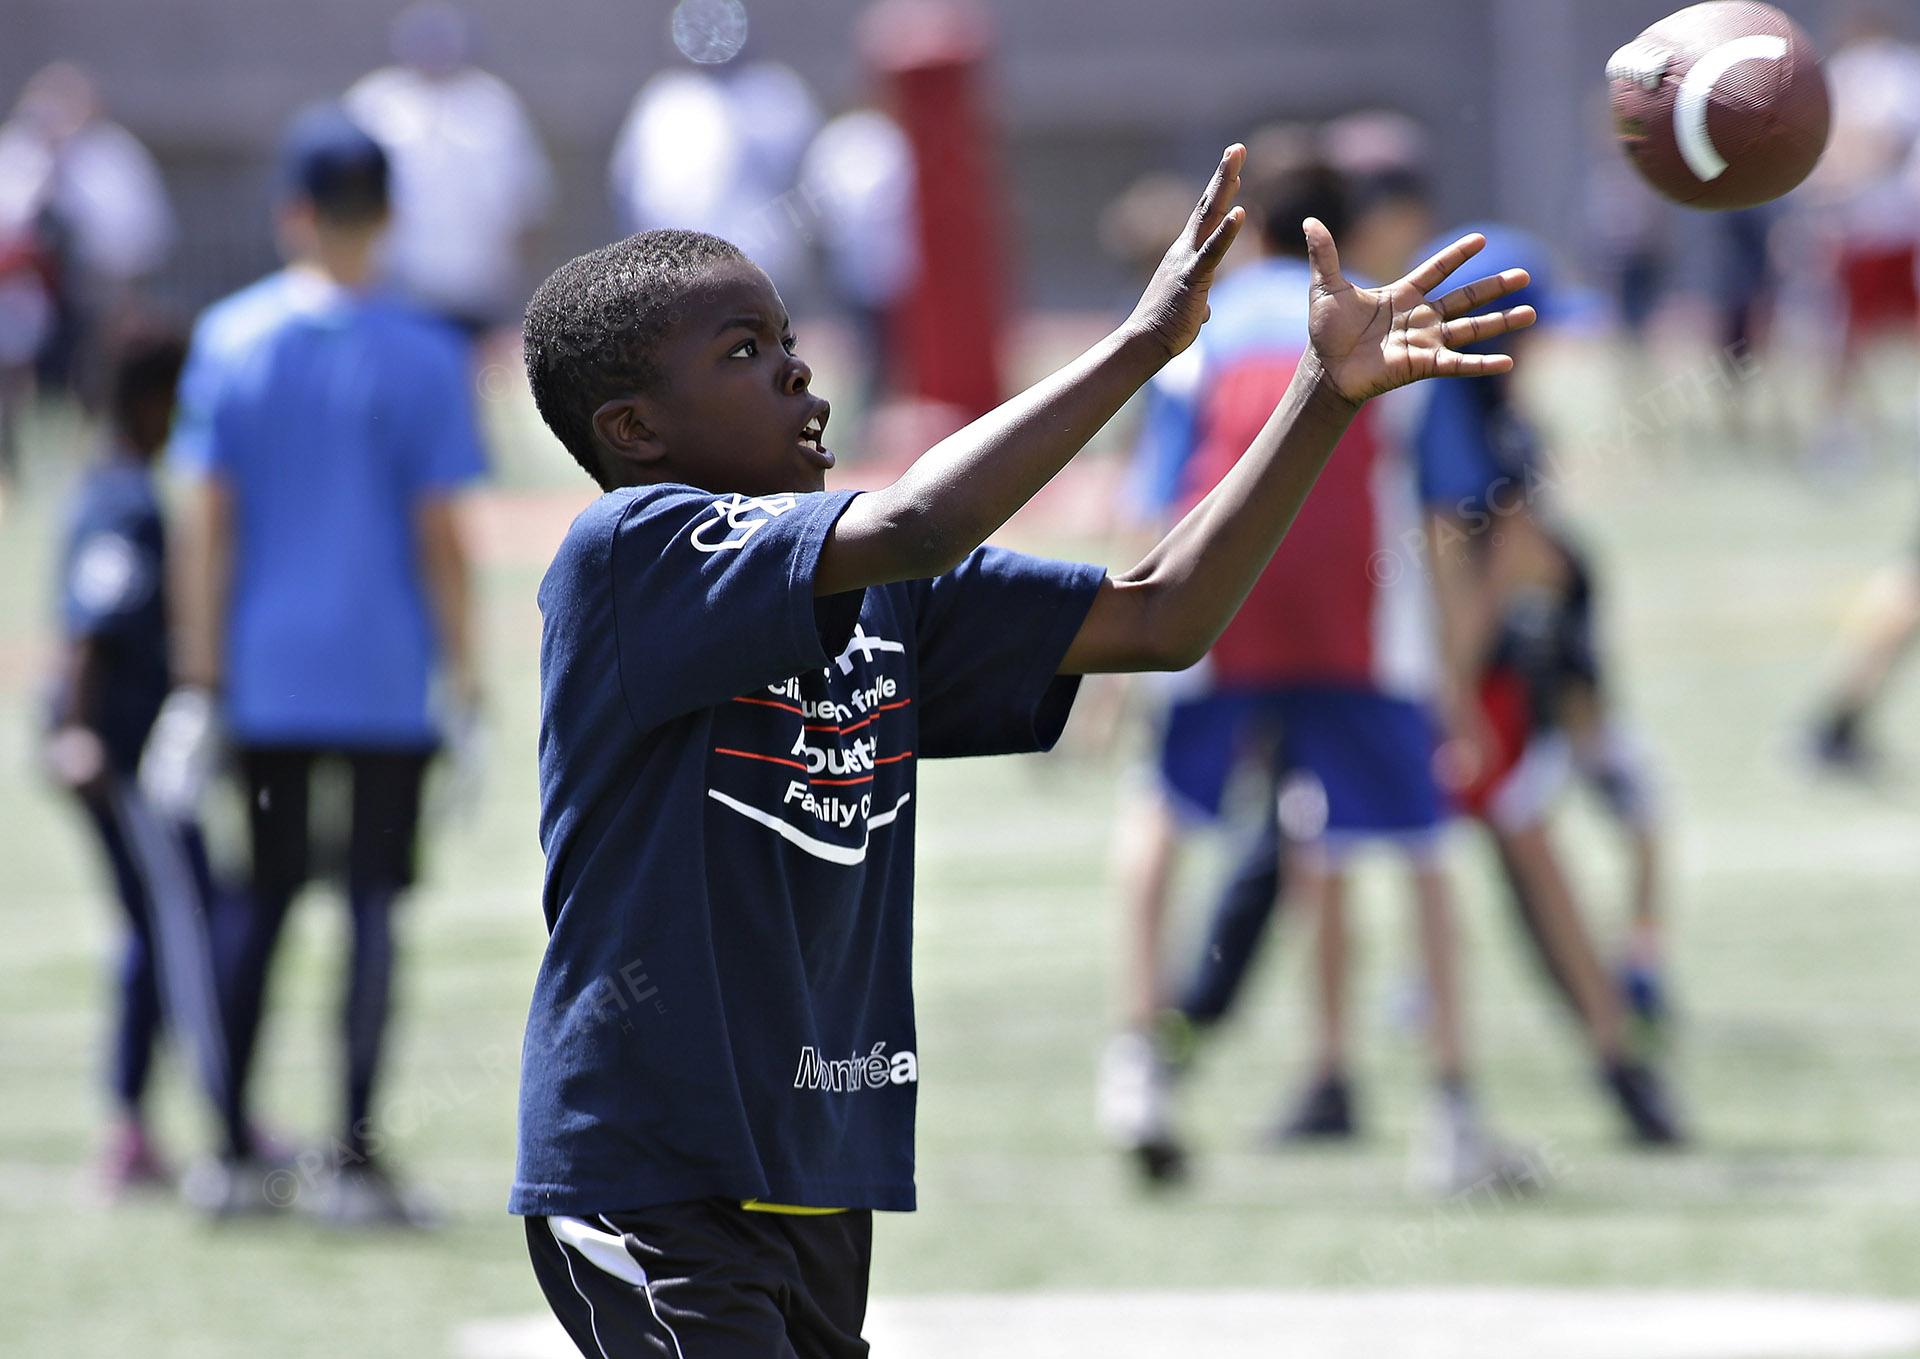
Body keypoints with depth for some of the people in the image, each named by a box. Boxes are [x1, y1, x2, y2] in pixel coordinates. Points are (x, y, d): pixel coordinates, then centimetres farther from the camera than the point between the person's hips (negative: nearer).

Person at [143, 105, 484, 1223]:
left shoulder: (229, 341, 1)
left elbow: (209, 523, 1)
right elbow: (440, 533, -7)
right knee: (374, 903, 2)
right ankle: (357, 1158, -2)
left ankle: (237, 1151, 13)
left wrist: (202, 680, 3)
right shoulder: (420, 356, -7)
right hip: (386, 675, -3)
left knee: (265, 899, 13)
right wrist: (464, 670, 1)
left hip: (267, 674, 3)